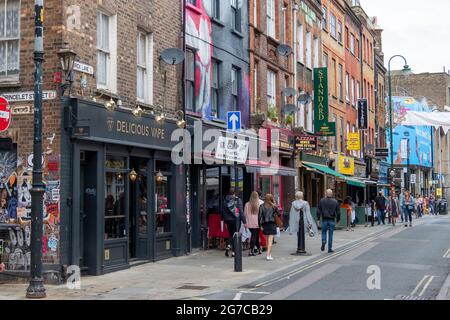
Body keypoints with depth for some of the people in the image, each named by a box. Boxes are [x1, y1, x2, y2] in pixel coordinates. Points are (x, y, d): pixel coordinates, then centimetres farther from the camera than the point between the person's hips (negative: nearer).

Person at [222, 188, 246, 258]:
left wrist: (224, 219, 13)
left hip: (228, 220, 3)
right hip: (236, 220, -3)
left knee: (231, 235, 17)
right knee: (235, 235, 4)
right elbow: (241, 211, -9)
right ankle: (233, 251, 0)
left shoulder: (225, 201, 1)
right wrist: (244, 221, -6)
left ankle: (228, 246, -6)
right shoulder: (238, 200, -7)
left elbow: (223, 211, 4)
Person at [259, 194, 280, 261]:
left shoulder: (262, 207, 0)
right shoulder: (274, 207, -4)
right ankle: (268, 255, -15)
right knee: (270, 240, -6)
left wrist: (260, 225, 0)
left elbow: (260, 216, -3)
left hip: (265, 225, 3)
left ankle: (269, 254, 26)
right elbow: (279, 214, 3)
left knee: (267, 240, 17)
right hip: (272, 224, -3)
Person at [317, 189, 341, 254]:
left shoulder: (322, 201, -1)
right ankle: (330, 249, 7)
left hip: (324, 220, 0)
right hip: (332, 220, 0)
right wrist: (338, 220, 12)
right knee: (330, 234, 5)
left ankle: (323, 241, -14)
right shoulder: (335, 201, -2)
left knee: (324, 232, 15)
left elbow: (318, 211, 0)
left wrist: (318, 219, 6)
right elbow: (338, 212, 2)